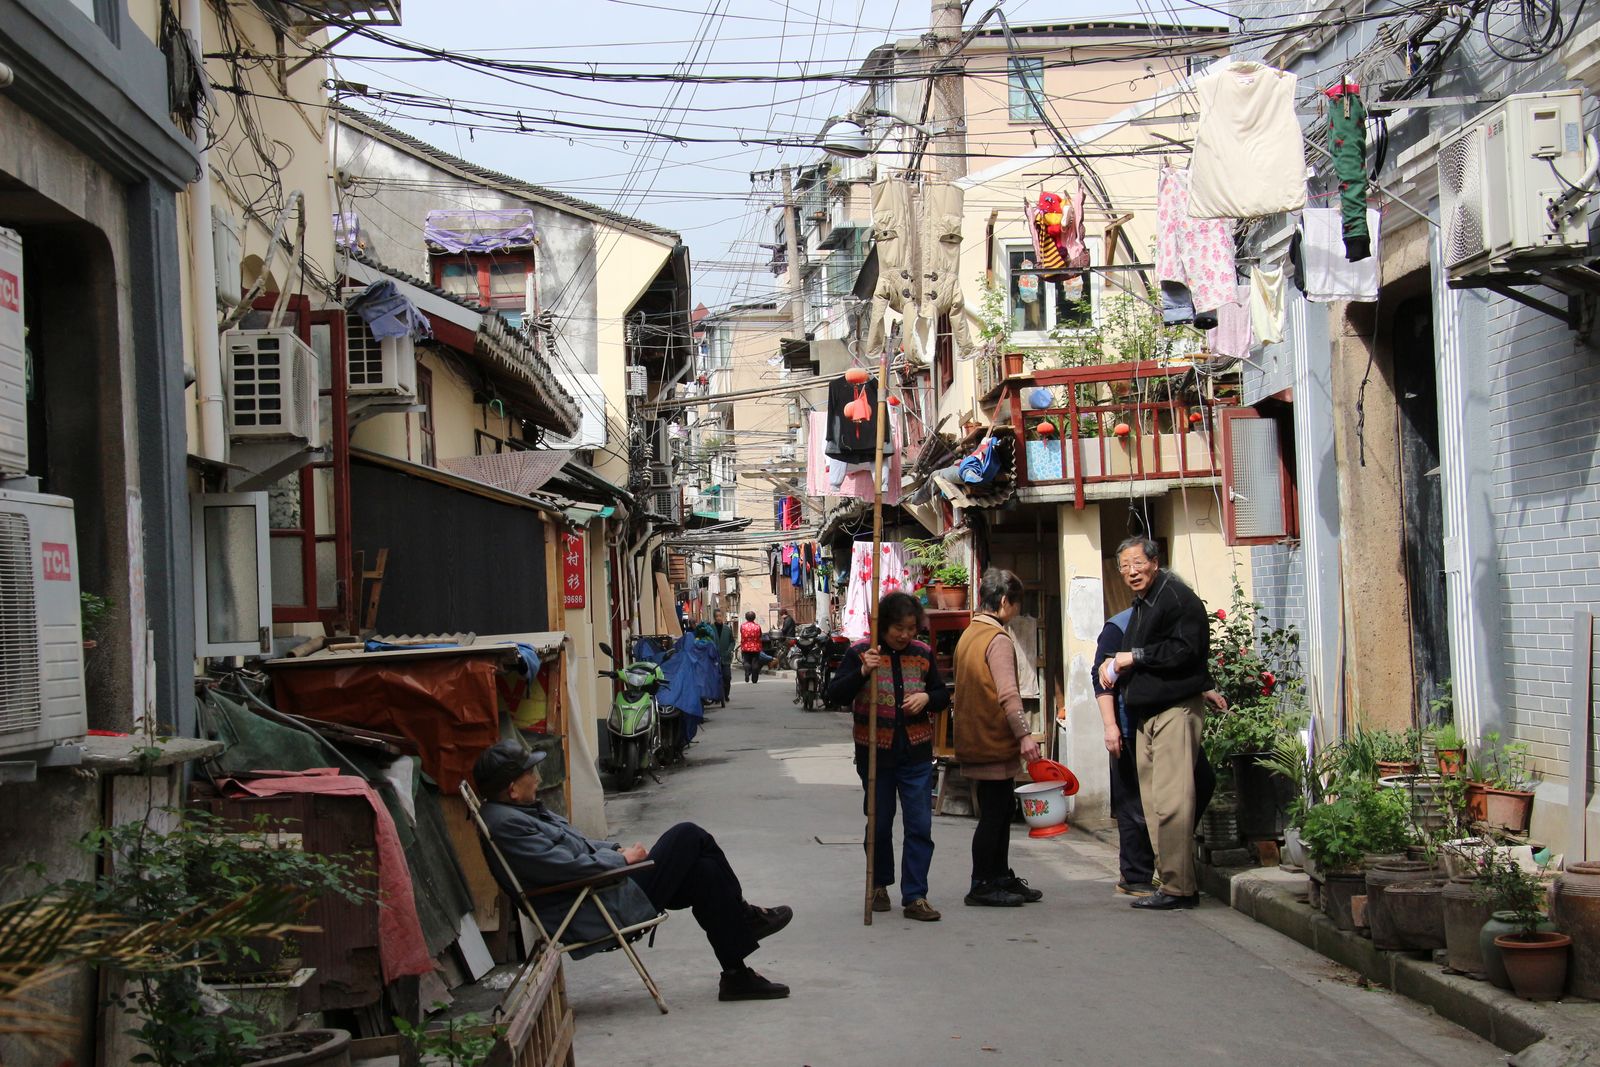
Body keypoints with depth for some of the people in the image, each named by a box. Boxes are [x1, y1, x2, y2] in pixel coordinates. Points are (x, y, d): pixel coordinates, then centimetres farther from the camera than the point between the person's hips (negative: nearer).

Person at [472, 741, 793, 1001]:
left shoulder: (518, 811, 14)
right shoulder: (505, 824, -20)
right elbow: (571, 866, -23)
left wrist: (615, 849, 9)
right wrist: (623, 858, -10)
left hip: (602, 888, 11)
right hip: (594, 914, -11)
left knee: (704, 870, 3)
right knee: (689, 836, -9)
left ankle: (737, 974, 12)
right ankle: (742, 915, 9)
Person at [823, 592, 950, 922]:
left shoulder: (923, 654, 4)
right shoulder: (860, 653, -6)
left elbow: (943, 695, 14)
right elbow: (833, 696, -12)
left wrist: (927, 698, -9)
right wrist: (862, 672, -27)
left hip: (916, 754, 2)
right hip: (875, 753, -2)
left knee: (920, 826, -3)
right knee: (880, 824, 11)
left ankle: (915, 897, 1)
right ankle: (879, 885, 29)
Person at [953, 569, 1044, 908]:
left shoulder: (969, 634, 14)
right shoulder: (998, 639, -16)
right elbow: (1007, 694, -24)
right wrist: (1024, 734, -25)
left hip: (975, 738, 10)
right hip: (994, 742, -10)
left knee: (999, 811, 17)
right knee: (993, 813, -3)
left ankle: (1001, 877, 25)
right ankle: (981, 886, 2)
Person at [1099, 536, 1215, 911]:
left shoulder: (1177, 597, -10)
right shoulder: (1141, 606, 21)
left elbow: (1187, 651, -20)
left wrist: (1135, 657, -13)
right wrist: (1115, 667, 12)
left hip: (1176, 708, -10)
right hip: (1147, 712, 10)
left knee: (1170, 800, -13)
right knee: (1152, 802, 9)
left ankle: (1179, 887, -10)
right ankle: (1169, 880, 13)